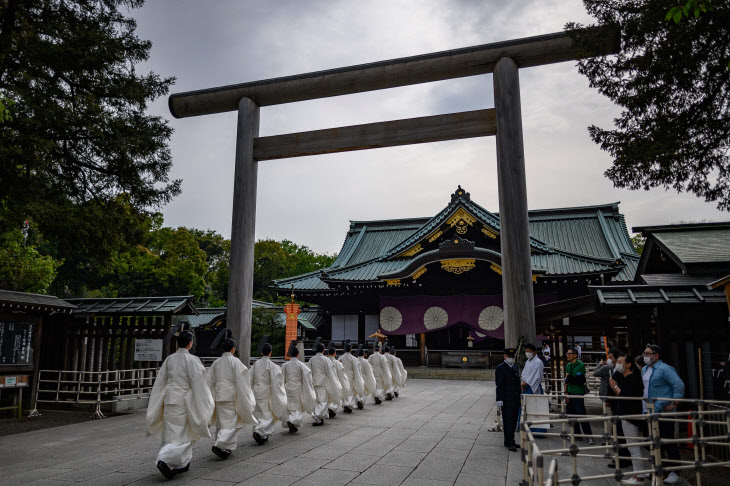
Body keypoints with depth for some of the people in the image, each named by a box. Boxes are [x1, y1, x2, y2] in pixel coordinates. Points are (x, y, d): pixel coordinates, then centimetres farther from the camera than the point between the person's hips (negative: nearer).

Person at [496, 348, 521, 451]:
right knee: (508, 421, -5)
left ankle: (509, 441, 21)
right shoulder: (500, 368, -8)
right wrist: (499, 399, -18)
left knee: (514, 421, 11)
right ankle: (510, 443, -2)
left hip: (516, 399, 8)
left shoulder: (516, 368, 16)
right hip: (506, 400, -8)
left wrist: (520, 396, 19)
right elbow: (499, 385, -13)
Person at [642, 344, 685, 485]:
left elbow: (679, 385, -20)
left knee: (668, 441, -4)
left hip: (663, 411, -9)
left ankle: (673, 472, 4)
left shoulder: (664, 369, -14)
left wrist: (674, 403, -19)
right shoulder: (644, 370, 14)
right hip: (650, 412, 9)